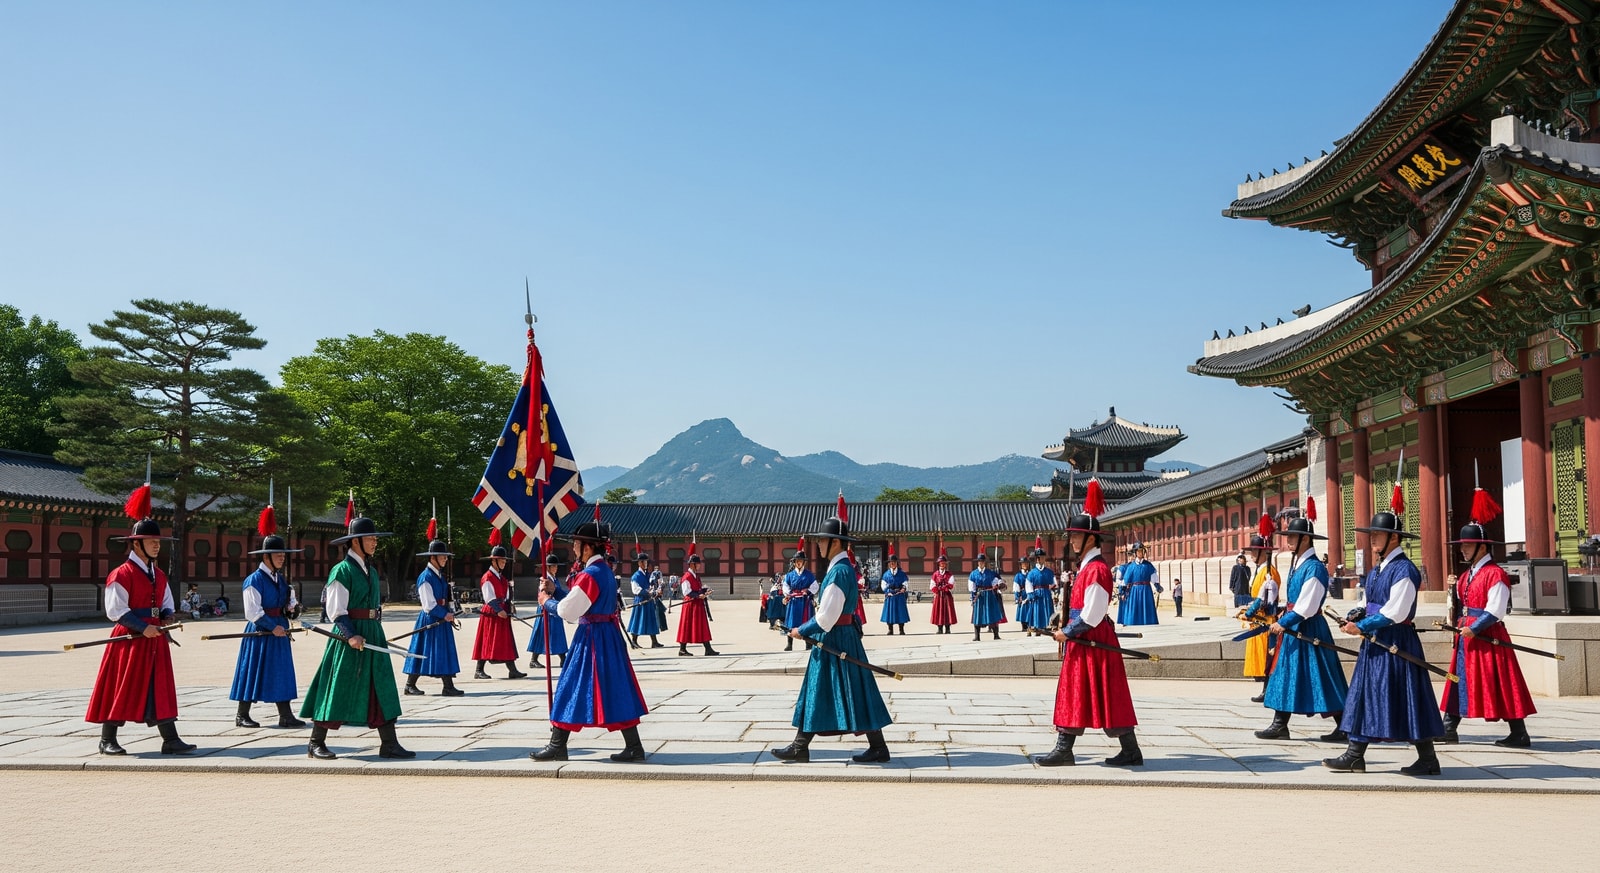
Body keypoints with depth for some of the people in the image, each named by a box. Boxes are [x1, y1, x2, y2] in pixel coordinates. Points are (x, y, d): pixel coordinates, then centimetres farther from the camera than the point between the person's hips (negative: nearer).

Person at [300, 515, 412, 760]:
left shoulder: (371, 571, 15)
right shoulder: (342, 570, -10)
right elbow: (336, 610, -14)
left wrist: (379, 635, 17)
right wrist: (351, 635, -23)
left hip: (373, 634, 8)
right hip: (349, 637, -8)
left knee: (382, 689, 4)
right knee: (338, 688, -1)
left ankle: (389, 744, 5)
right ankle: (316, 744, 11)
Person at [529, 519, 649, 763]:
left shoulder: (589, 575, -18)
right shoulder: (606, 570, 12)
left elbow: (568, 610, -17)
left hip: (591, 638, -9)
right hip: (609, 634, 9)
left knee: (573, 689, 1)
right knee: (616, 690, 9)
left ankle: (557, 747, 9)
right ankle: (633, 746, 8)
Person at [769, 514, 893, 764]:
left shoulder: (839, 571, -20)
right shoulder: (844, 568, 12)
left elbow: (827, 616, -22)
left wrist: (803, 631, -10)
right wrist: (807, 630, 14)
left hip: (836, 640, -10)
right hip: (838, 637, 10)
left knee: (854, 693, -3)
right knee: (815, 692, 12)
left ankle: (878, 748, 4)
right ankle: (800, 747, 17)